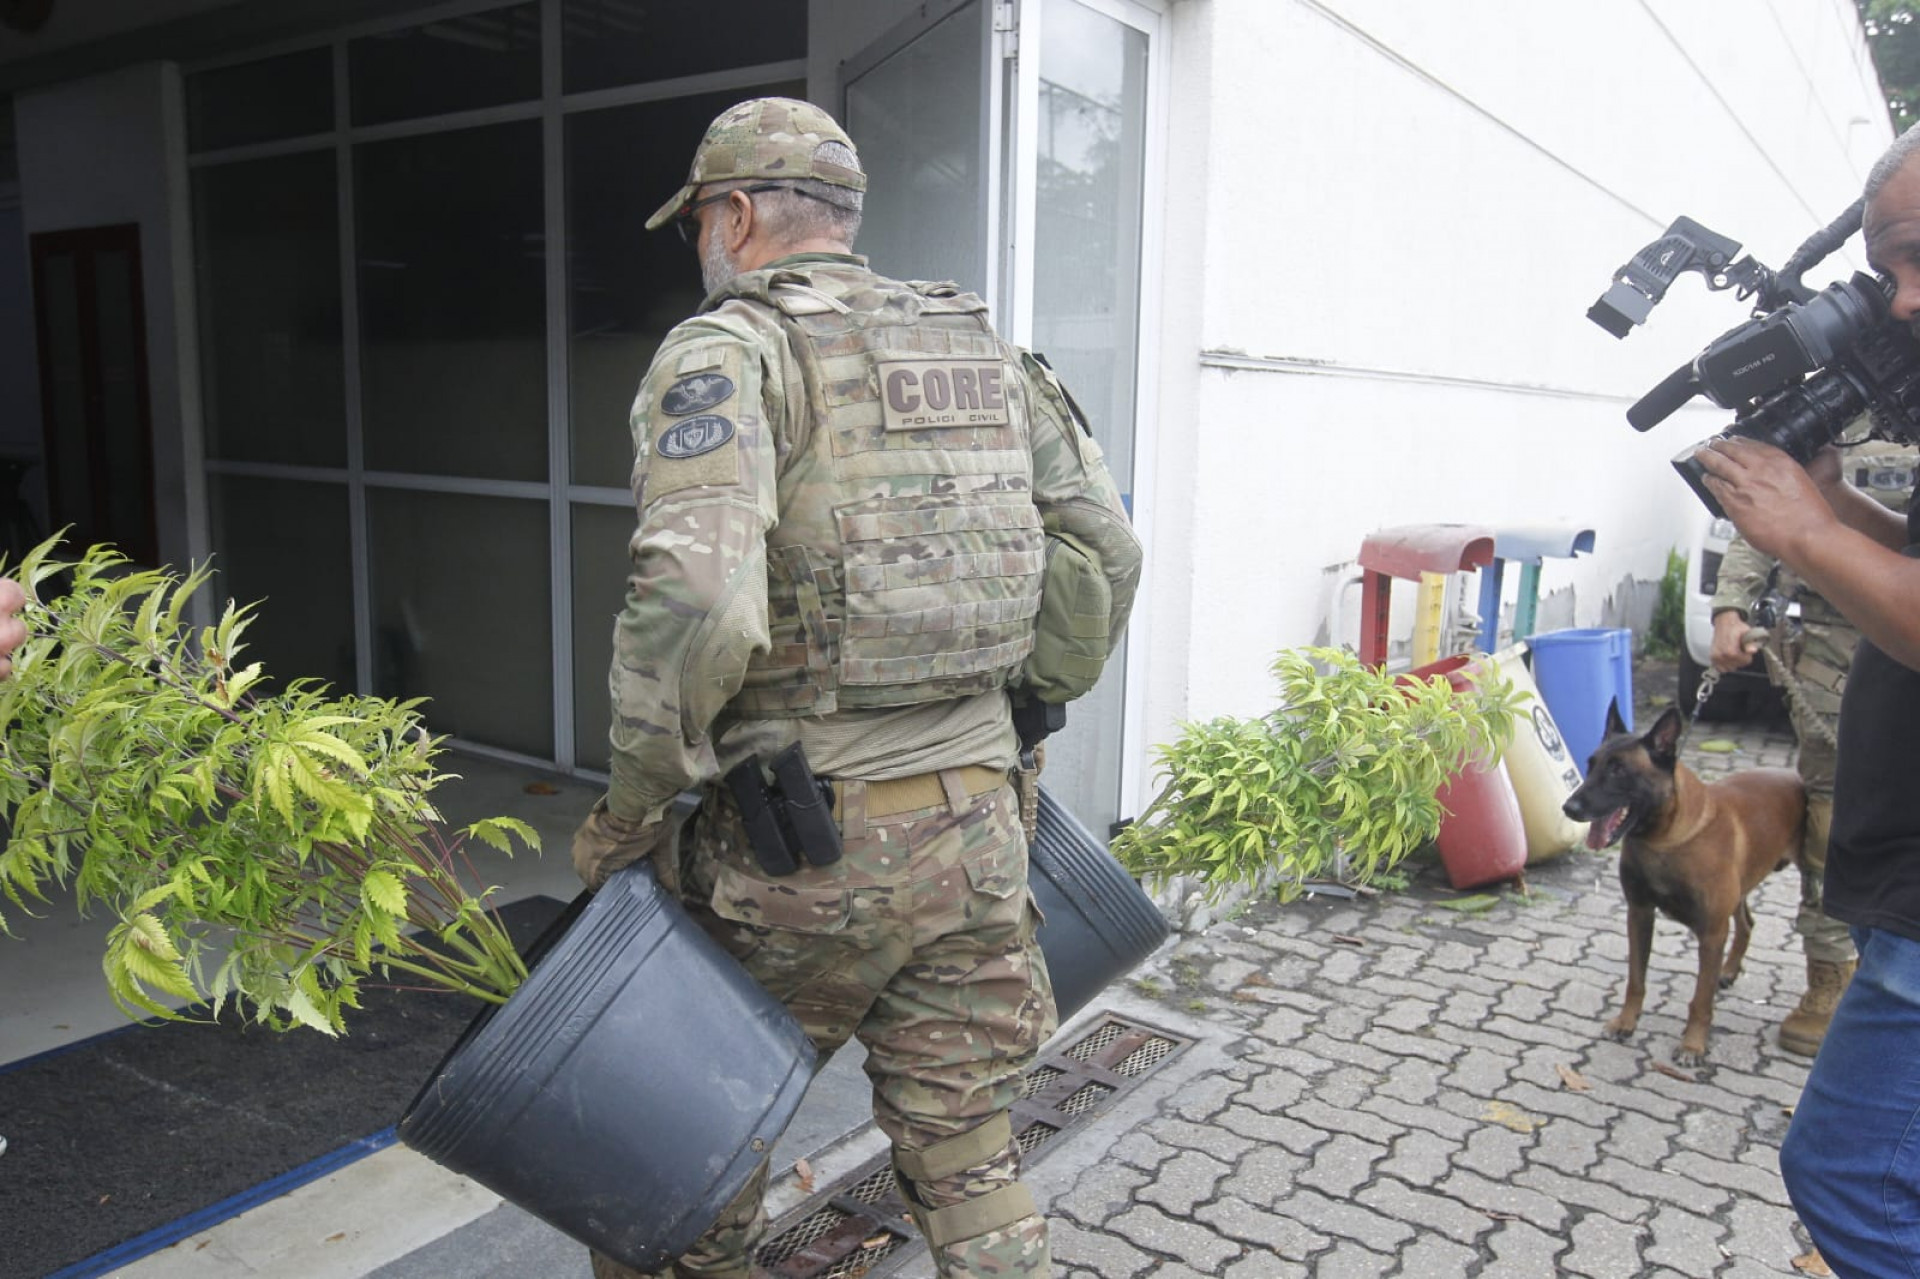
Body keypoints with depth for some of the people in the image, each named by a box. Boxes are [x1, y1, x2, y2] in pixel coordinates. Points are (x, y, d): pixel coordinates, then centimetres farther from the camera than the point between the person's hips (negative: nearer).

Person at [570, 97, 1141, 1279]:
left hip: (804, 843, -5)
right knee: (969, 1158, 17)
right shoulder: (983, 351, 11)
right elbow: (1110, 558, 14)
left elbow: (694, 602, -24)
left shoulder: (726, 351, -8)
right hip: (975, 827, 6)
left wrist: (631, 813, -11)